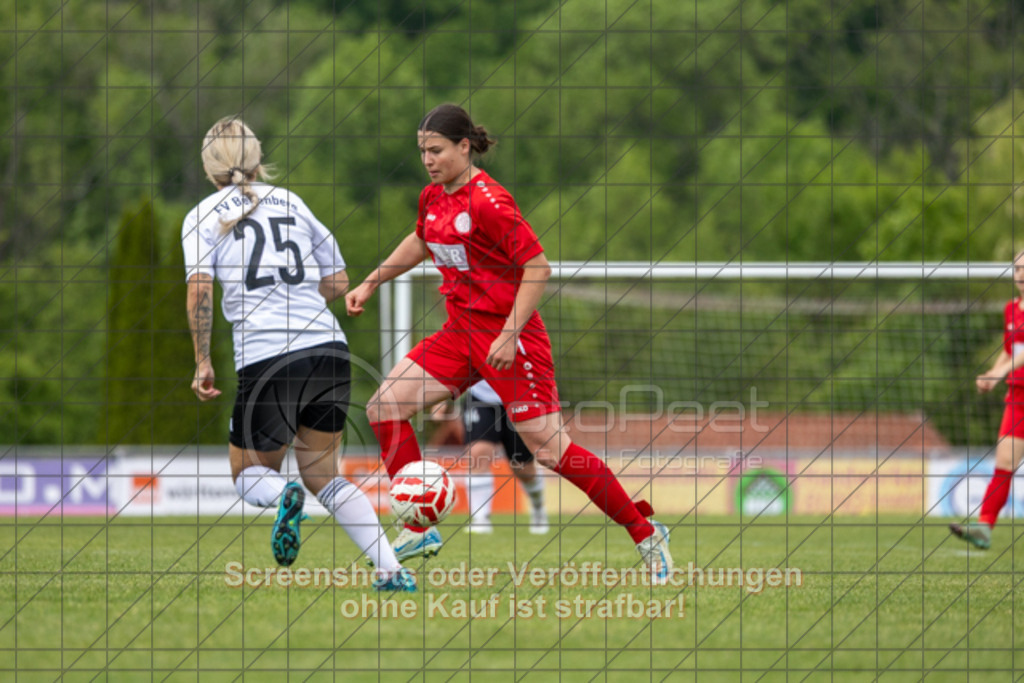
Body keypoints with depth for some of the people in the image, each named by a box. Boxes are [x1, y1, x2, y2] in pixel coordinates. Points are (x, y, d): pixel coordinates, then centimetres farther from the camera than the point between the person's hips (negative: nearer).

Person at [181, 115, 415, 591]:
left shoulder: (203, 216, 5)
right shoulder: (291, 203, 15)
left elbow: (199, 289, -9)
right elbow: (339, 283, 17)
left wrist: (203, 363, -3)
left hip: (265, 358, -3)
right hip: (329, 348, 3)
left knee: (248, 473, 17)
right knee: (320, 471, 16)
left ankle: (282, 496, -21)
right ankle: (391, 568, -2)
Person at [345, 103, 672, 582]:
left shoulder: (488, 202, -19)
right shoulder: (433, 198, 7)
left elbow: (538, 268, -20)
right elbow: (420, 242, 30)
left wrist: (510, 335, -24)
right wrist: (371, 284, 25)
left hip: (509, 338, -8)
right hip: (461, 334, 8)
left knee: (549, 449, -9)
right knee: (384, 407, -2)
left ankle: (646, 534, 5)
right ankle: (419, 532, 6)